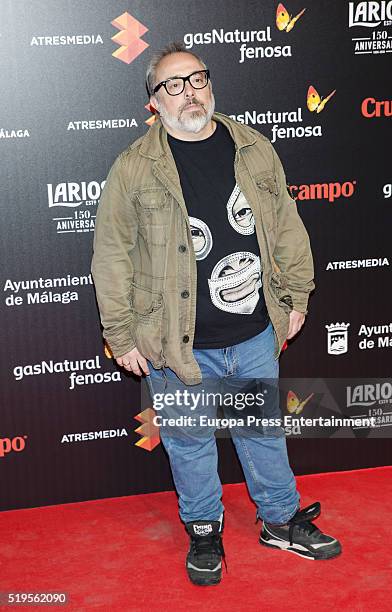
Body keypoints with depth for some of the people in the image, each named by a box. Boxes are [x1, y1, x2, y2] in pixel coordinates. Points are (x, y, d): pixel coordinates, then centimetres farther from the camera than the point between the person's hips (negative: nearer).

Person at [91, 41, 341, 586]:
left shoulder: (256, 150, 1)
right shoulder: (134, 168, -9)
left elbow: (287, 228, 10)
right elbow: (111, 257, -6)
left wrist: (296, 297, 11)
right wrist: (122, 336, -5)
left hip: (256, 337, 3)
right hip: (179, 347, -3)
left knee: (265, 431, 19)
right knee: (190, 442, 14)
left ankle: (282, 521, 40)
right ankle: (204, 531, 37)